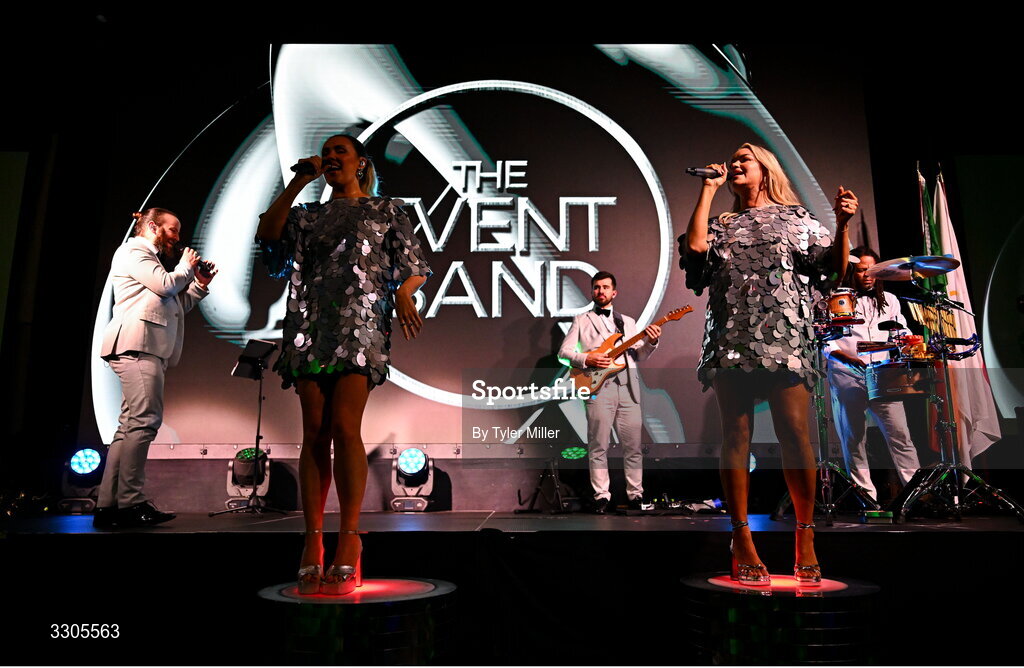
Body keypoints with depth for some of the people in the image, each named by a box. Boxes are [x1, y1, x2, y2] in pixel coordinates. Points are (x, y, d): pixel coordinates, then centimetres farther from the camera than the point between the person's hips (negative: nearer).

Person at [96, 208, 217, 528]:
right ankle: (131, 502, -17)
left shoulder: (149, 257, 31)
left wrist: (199, 284, 18)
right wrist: (186, 266, 6)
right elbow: (165, 285, -11)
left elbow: (175, 305, 28)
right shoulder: (133, 250, 3)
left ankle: (108, 505, 4)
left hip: (148, 350, 10)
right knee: (145, 420, -16)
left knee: (130, 425, 4)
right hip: (137, 345, -10)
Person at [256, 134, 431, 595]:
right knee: (314, 431, -3)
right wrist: (299, 182, 9)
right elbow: (268, 233, 6)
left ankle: (349, 540, -13)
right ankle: (313, 542, -1)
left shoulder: (386, 211, 18)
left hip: (361, 325, -3)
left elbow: (414, 265, 10)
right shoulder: (309, 215, 24)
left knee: (344, 425, -17)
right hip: (311, 327, 3)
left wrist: (403, 292, -11)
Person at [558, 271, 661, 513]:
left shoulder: (628, 322, 21)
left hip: (628, 386, 2)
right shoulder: (582, 320, 13)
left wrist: (651, 342, -5)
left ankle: (635, 494, 12)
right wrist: (586, 359, -11)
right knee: (598, 447, -2)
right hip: (598, 387, -2)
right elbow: (564, 351, 6)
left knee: (633, 446, 3)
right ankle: (601, 496, 6)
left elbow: (639, 355, 15)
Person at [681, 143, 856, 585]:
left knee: (794, 433, -11)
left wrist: (841, 225, -8)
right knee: (736, 435, -2)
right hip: (731, 338, 2)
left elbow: (836, 265, 10)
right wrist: (708, 190, 9)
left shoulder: (796, 218, 18)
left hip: (784, 336, -1)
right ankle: (742, 540, 2)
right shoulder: (722, 224, 22)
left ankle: (805, 537, 2)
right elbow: (695, 246, 0)